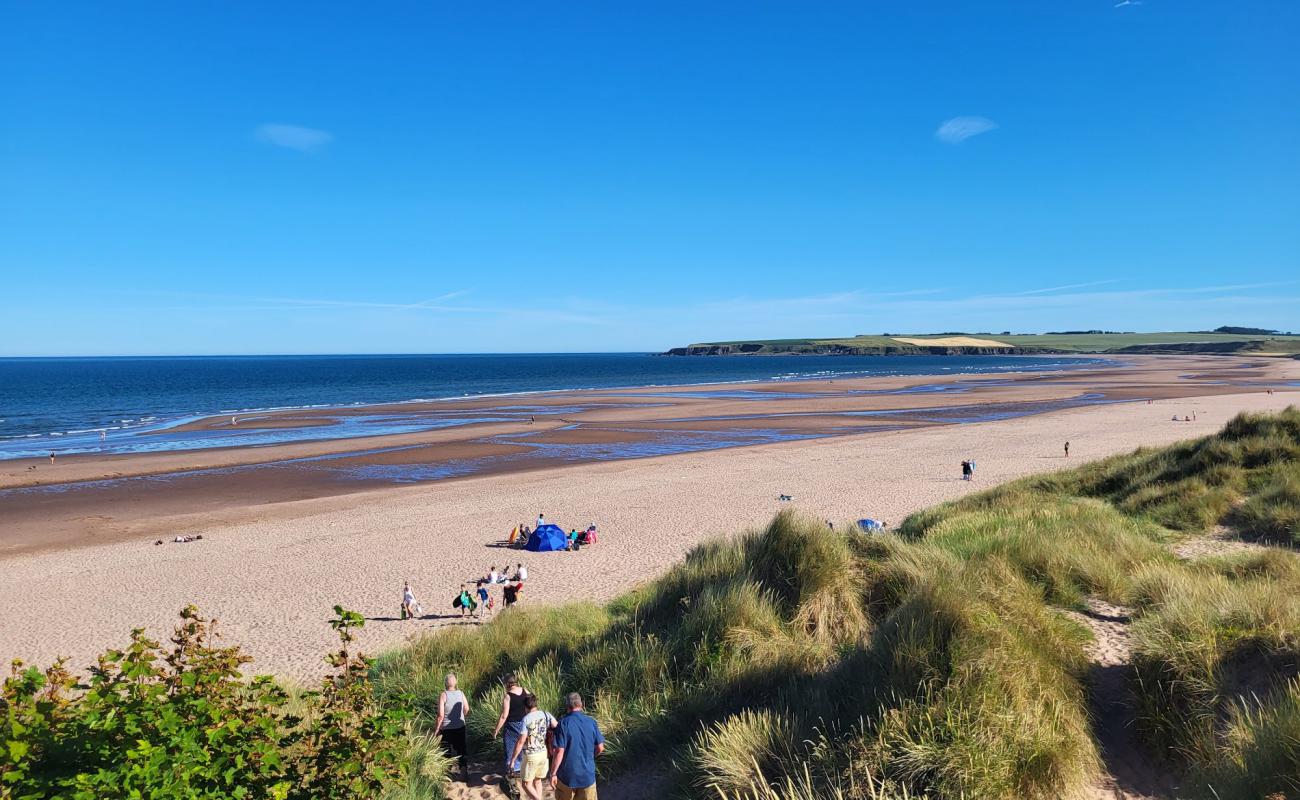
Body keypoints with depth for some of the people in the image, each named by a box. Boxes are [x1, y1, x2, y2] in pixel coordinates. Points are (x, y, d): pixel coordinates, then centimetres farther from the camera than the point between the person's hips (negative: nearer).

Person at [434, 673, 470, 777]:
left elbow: (441, 715, -19)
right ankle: (465, 769, 6)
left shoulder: (443, 695, -17)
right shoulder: (461, 693, -4)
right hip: (460, 727, 3)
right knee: (461, 749, 13)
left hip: (446, 728, -3)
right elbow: (467, 710, 3)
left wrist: (437, 728, -7)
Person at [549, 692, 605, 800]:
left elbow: (559, 752, -16)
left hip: (567, 775, -2)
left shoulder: (563, 724, -14)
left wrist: (553, 773, -8)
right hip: (588, 774, 2)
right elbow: (600, 748, 2)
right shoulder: (592, 722, -4)